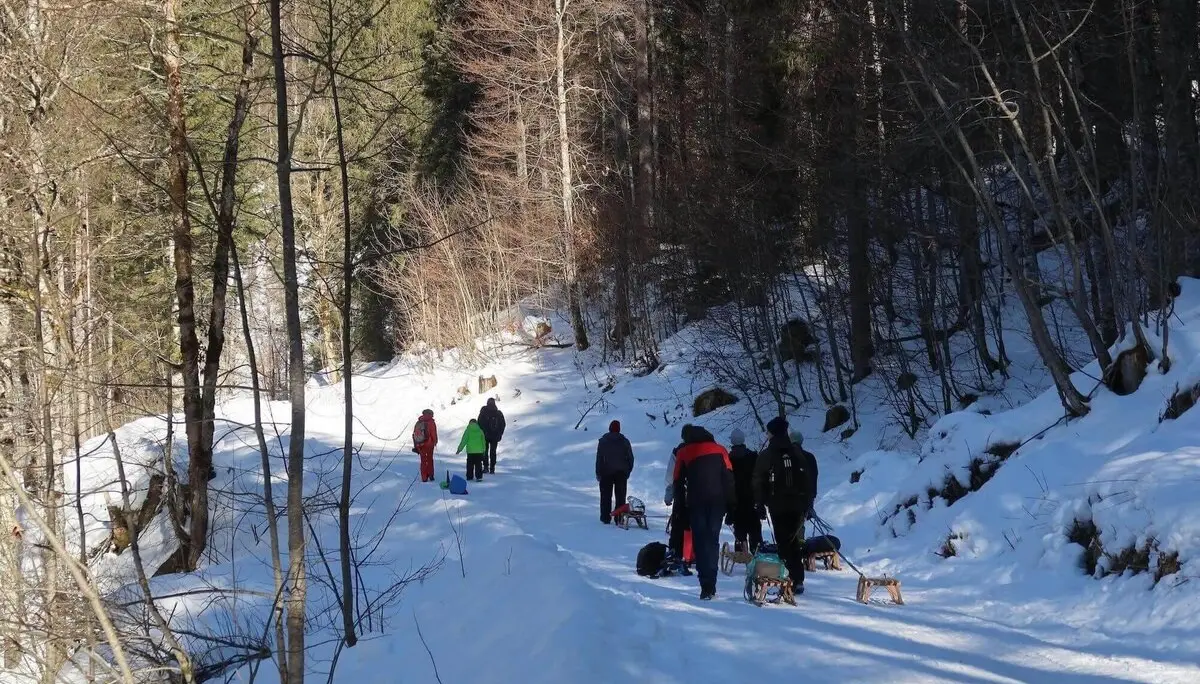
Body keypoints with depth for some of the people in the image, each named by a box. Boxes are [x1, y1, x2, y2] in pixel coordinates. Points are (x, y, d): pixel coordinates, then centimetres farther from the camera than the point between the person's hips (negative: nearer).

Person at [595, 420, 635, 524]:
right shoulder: (625, 441, 1)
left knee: (606, 496, 6)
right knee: (620, 496, 6)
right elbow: (630, 458, 5)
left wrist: (598, 473, -1)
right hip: (621, 473, 2)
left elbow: (599, 459, -6)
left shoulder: (603, 441, -5)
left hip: (607, 473, -2)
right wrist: (627, 471, 14)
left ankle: (606, 518, 5)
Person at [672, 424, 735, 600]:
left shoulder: (683, 452, 10)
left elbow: (678, 481, 7)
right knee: (713, 540, 10)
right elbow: (729, 477, 5)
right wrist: (730, 502, 4)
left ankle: (707, 587, -11)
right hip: (718, 501, 2)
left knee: (700, 542, 1)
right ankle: (710, 586, 2)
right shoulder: (719, 450, 14)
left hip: (696, 501, -2)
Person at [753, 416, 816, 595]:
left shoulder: (766, 455, -3)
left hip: (778, 506, -3)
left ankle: (788, 580, -6)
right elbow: (808, 480, 8)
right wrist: (808, 503, 13)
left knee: (784, 544, -1)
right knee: (796, 542, 9)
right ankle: (798, 581, 6)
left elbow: (758, 483, -3)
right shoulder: (797, 453, 6)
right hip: (798, 505, 3)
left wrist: (760, 506, 4)